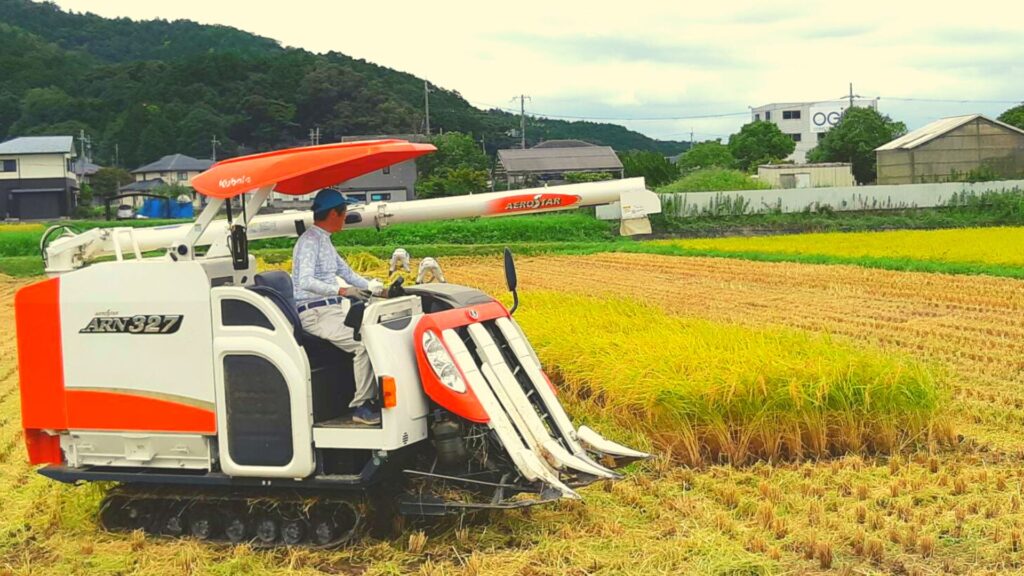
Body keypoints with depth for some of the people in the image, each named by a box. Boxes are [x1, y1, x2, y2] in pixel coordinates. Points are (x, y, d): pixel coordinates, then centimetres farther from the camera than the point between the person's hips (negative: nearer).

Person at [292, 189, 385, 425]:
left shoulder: (324, 240, 20)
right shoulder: (310, 241, -12)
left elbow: (346, 271, 29)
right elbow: (306, 281, -26)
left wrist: (371, 286, 18)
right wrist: (341, 291, -33)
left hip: (331, 310, 10)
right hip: (315, 313, -10)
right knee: (363, 344, -24)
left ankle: (372, 398, 0)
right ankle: (360, 407, -19)